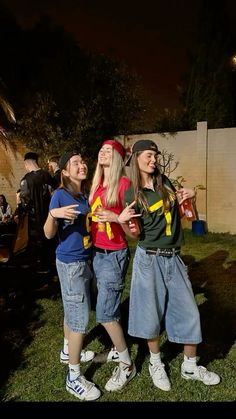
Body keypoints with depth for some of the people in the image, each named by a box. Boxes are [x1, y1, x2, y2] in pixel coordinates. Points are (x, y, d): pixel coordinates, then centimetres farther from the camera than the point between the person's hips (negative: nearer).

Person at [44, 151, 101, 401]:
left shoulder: (85, 195, 5)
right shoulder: (60, 195, -16)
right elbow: (49, 234, -17)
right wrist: (54, 214, -36)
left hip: (85, 259, 8)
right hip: (70, 262, -7)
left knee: (73, 310, 22)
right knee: (79, 316, -3)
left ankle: (68, 351, 43)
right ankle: (74, 377, 11)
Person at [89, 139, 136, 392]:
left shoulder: (124, 183, -11)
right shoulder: (96, 184, 10)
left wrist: (114, 217, -28)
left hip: (114, 254, -7)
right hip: (97, 252, 7)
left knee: (105, 313, -4)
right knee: (109, 307, 16)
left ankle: (127, 365, 16)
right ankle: (118, 348, 38)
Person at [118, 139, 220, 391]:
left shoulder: (164, 182, 4)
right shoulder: (131, 194, -6)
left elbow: (179, 211, 20)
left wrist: (188, 195, 0)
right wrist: (121, 220, -24)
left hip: (173, 258, 4)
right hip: (149, 259, -4)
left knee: (189, 312, 9)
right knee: (151, 312, 9)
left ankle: (190, 367, 30)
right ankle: (156, 364, 34)